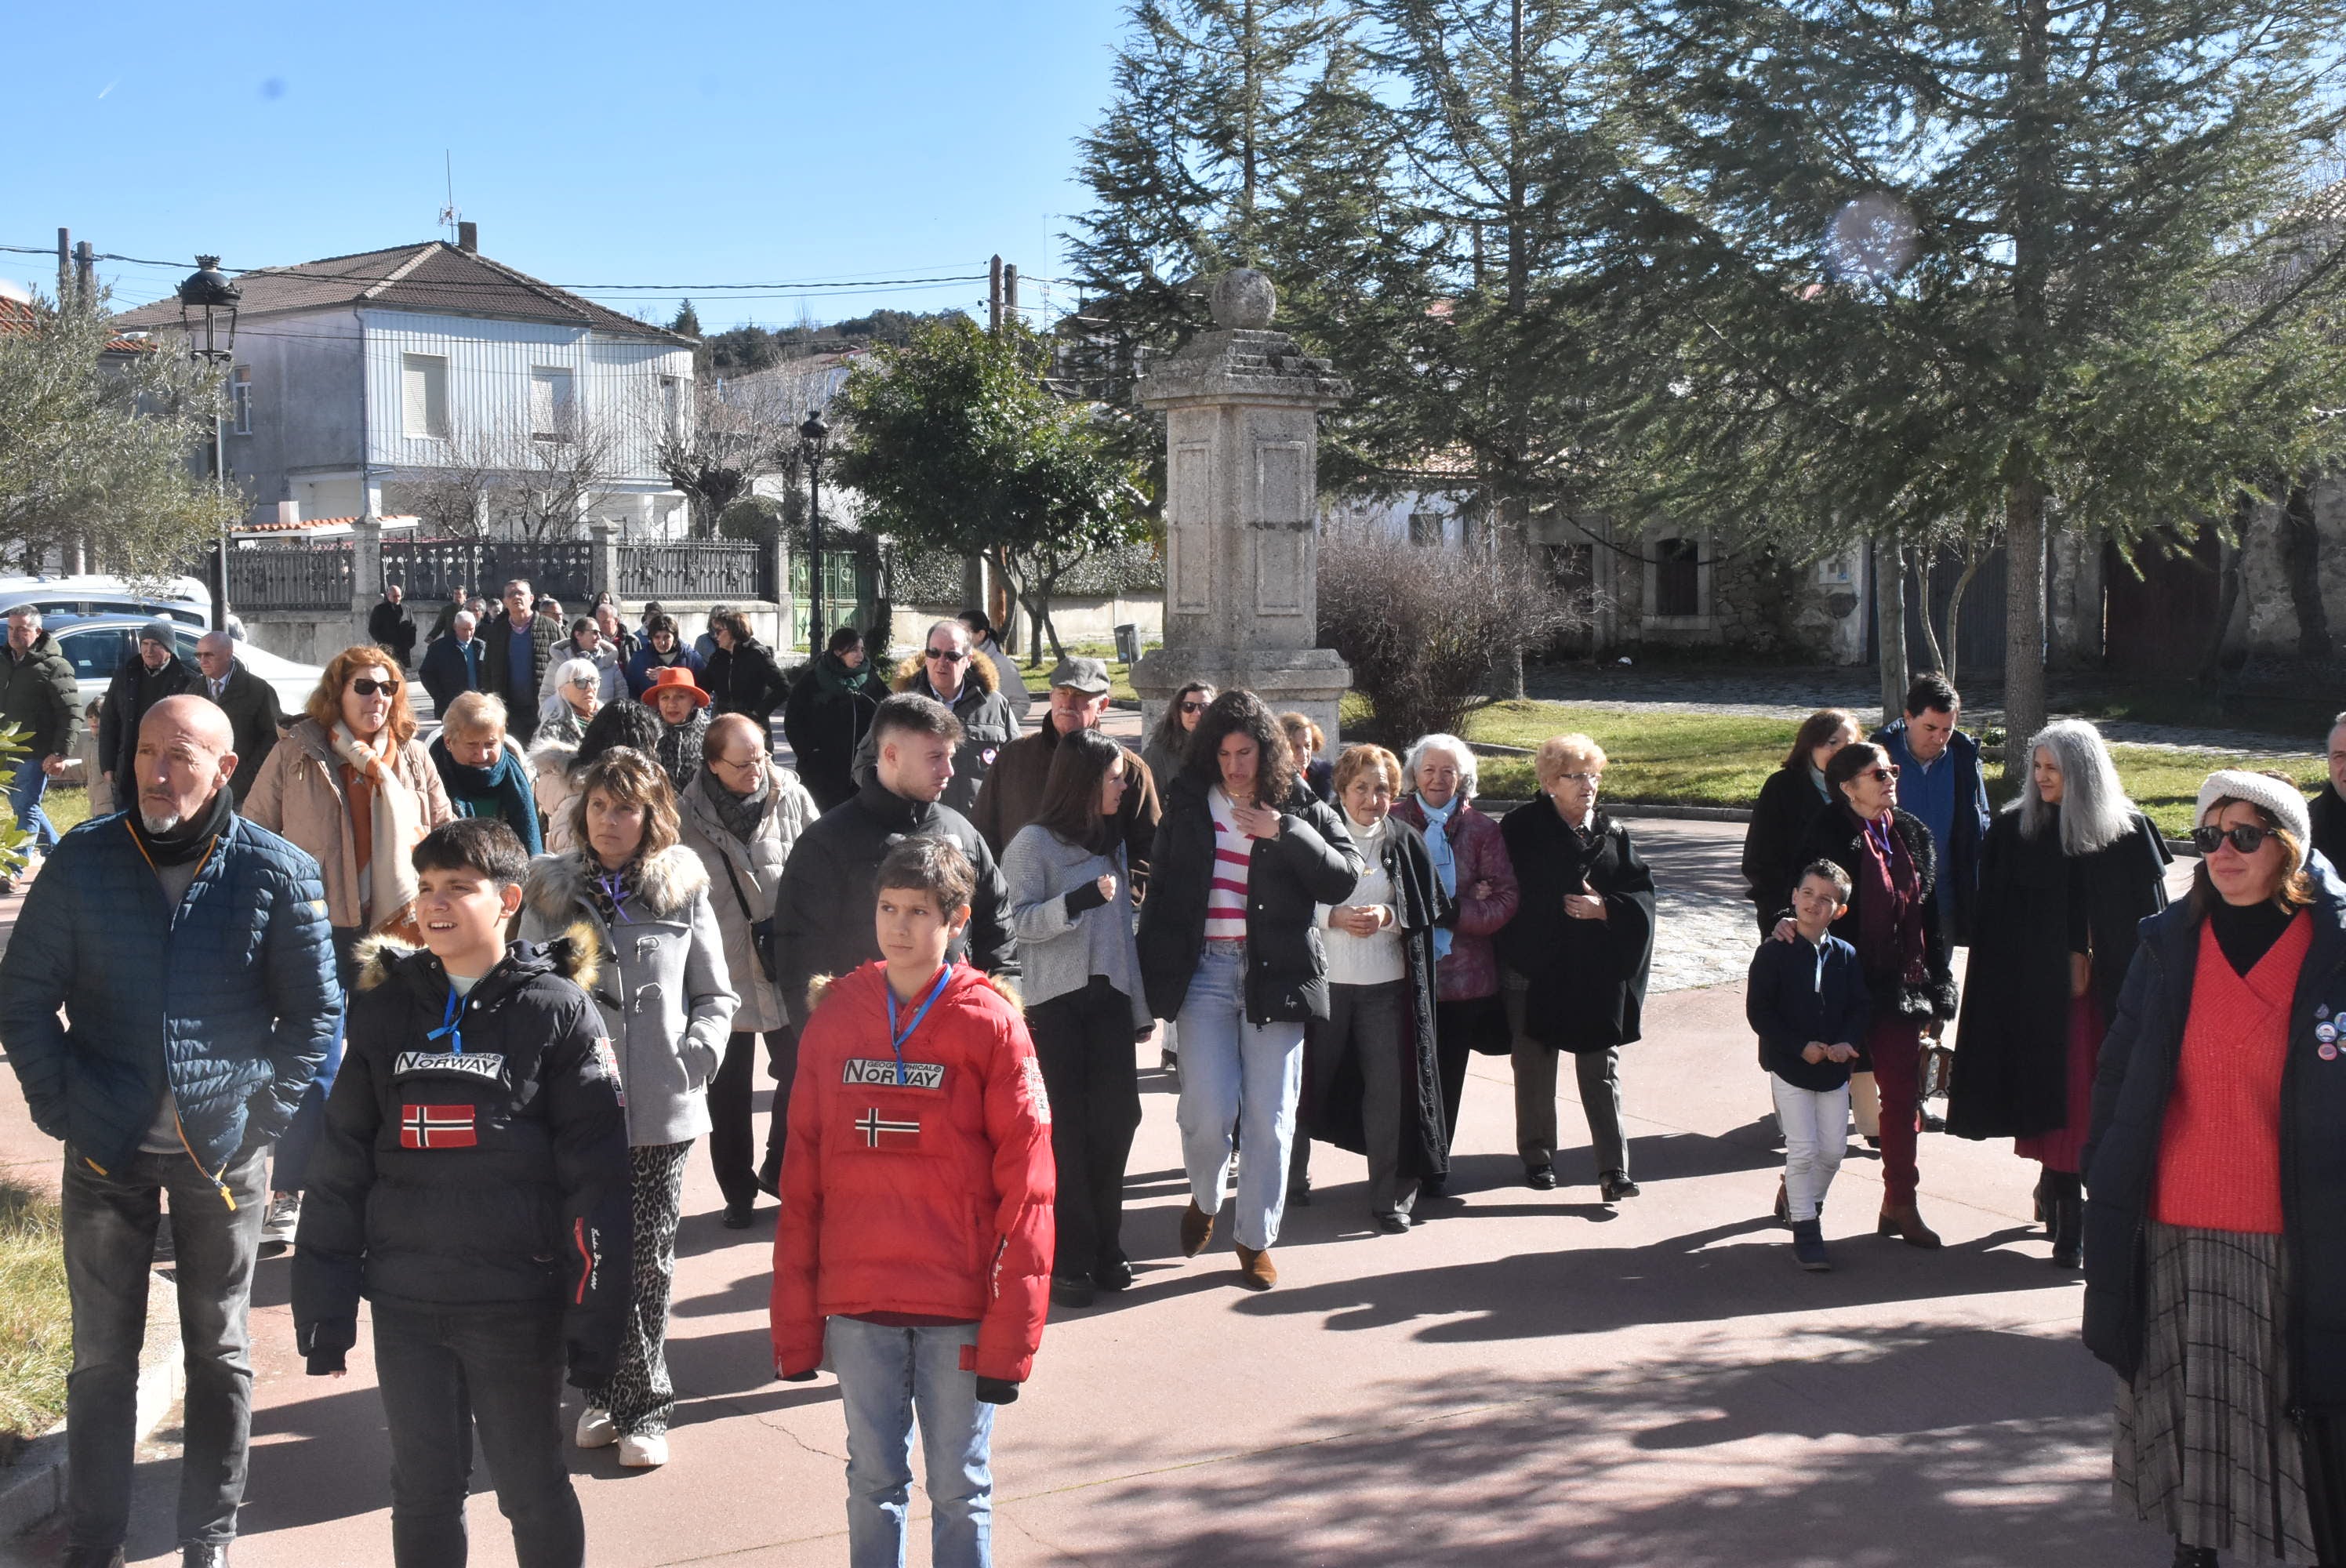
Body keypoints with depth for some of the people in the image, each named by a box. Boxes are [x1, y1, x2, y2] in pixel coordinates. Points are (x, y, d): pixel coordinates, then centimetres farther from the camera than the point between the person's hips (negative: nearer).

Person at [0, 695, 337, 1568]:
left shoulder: (278, 874, -7)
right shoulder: (83, 862, -4)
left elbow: (314, 1014, 2)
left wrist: (265, 1111, -5)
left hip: (224, 1151, -1)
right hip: (107, 1149, 1)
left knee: (219, 1352, 10)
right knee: (102, 1355, 9)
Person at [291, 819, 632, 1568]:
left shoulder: (557, 1011, -5)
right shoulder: (384, 1008, 7)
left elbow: (596, 1177, -7)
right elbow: (340, 1166, 10)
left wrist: (593, 1317, -11)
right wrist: (323, 1304, 6)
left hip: (517, 1306, -3)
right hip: (404, 1307, 4)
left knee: (532, 1490, 9)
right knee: (423, 1493, 12)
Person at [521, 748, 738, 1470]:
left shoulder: (683, 889, 5)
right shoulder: (551, 892, 7)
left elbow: (715, 995, 10)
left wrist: (694, 1059, -5)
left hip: (661, 1110, -1)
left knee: (649, 1261, 1)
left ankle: (643, 1407, 11)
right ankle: (605, 1393, 18)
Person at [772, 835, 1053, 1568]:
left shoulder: (991, 1023, -5)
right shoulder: (835, 1016, 4)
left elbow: (1025, 1183, -7)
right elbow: (802, 1176, 5)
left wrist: (1011, 1328, -11)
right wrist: (794, 1318, 2)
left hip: (960, 1305, -2)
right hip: (855, 1303, 3)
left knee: (960, 1488, 8)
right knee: (873, 1481, 13)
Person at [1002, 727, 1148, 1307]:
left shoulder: (1110, 840, 14)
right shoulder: (1034, 842, -5)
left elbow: (1122, 926, 16)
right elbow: (1017, 921, -12)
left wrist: (1140, 1005, 13)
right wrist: (1082, 899, -25)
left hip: (1109, 997, 5)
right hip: (1054, 1001, -5)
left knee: (1116, 1118, -2)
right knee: (1066, 1128, 0)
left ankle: (1104, 1247, 13)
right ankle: (1070, 1259, 8)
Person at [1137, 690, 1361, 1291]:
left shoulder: (1300, 809, 6)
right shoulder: (1188, 805, 8)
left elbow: (1343, 879, -4)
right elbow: (1160, 890, 11)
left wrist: (1285, 834, -14)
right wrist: (1152, 975, 5)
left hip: (1275, 971, 0)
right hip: (1205, 971, 0)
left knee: (1270, 1116, 1)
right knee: (1208, 1110, -9)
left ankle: (1255, 1238, 15)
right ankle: (1204, 1199, 22)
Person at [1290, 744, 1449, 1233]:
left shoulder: (1407, 843, 5)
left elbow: (1430, 908, 5)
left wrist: (1389, 916, -12)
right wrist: (1334, 917, -17)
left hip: (1387, 982, 1)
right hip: (1322, 979, -1)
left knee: (1389, 1088, -1)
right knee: (1307, 1080, 9)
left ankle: (1389, 1197, 9)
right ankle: (1293, 1175, 30)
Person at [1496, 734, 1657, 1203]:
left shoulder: (1613, 833, 6)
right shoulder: (1522, 828, -3)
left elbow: (1642, 893, 2)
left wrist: (1604, 908, -12)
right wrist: (1561, 905, -12)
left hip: (1597, 973, 2)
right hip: (1536, 968, -1)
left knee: (1602, 1069, 0)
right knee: (1535, 1067, 10)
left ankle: (1614, 1169, 0)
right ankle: (1537, 1158, 23)